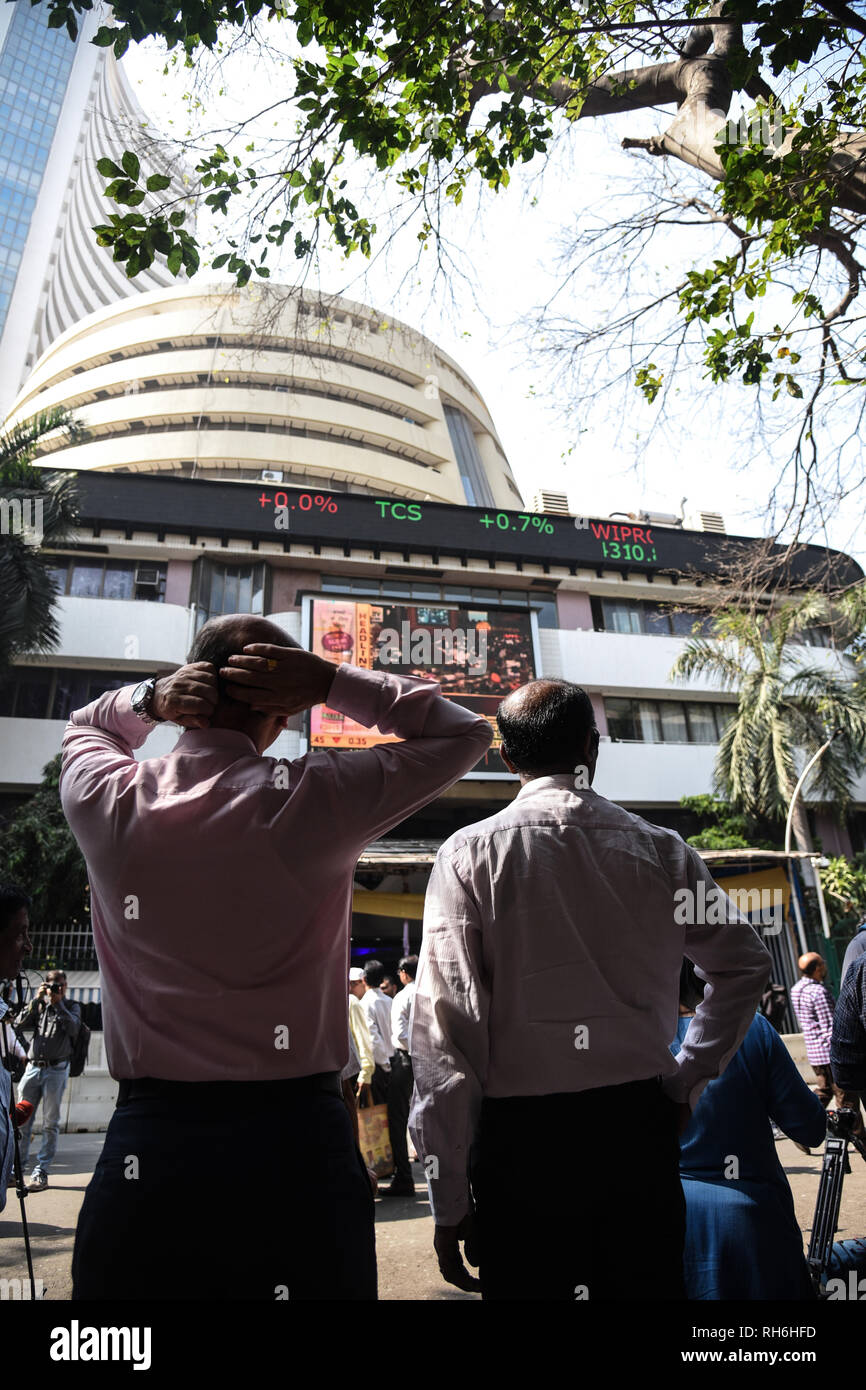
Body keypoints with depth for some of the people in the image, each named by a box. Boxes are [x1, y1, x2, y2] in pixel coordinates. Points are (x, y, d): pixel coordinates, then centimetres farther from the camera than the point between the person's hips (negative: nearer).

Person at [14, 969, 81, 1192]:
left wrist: (59, 1003, -10)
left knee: (50, 1124, -1)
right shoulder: (39, 1006, 14)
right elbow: (19, 1025, 0)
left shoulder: (72, 1007, 9)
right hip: (33, 1067, 2)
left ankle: (41, 1173, 4)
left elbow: (73, 1029, -9)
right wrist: (36, 1000, -8)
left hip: (56, 1070, -2)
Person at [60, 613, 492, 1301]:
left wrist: (147, 699, 3)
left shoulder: (104, 798, -4)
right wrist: (332, 681, -4)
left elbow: (84, 726, 23)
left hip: (144, 1147, 3)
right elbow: (465, 733, 2)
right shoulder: (313, 798, -12)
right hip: (294, 1144, -2)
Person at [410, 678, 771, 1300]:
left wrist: (450, 1199, -5)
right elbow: (748, 963, 13)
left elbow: (445, 1027, -12)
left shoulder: (470, 854, -8)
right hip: (640, 1127, 3)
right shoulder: (660, 850, 1)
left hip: (522, 1133, -2)